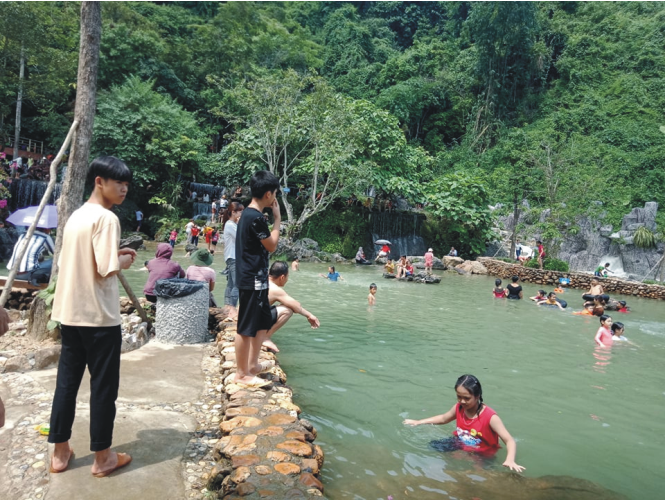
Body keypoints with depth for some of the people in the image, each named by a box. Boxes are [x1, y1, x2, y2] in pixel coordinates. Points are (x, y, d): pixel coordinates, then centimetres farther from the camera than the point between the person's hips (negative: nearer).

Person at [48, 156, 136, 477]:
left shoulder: (76, 216, 11)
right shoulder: (107, 218, -16)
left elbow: (74, 261, 17)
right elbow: (106, 269, -22)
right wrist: (124, 261, -3)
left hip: (69, 313, 8)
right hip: (99, 316, -8)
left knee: (67, 381, 15)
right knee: (103, 386, 4)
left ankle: (60, 453, 26)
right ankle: (102, 457, 17)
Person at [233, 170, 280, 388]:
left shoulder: (248, 214, 12)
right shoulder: (256, 218, -20)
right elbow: (272, 245, -9)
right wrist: (277, 219, -4)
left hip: (255, 278, 11)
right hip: (252, 280, -11)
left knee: (264, 321, 20)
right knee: (246, 327, 0)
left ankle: (253, 364, 33)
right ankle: (242, 374, 13)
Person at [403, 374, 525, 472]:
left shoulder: (490, 417, -27)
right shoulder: (459, 408, -9)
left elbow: (509, 440, -29)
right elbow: (443, 418, 12)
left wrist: (510, 460, -51)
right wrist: (418, 422, 9)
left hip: (481, 455, -5)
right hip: (459, 446, 5)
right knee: (432, 446, -7)